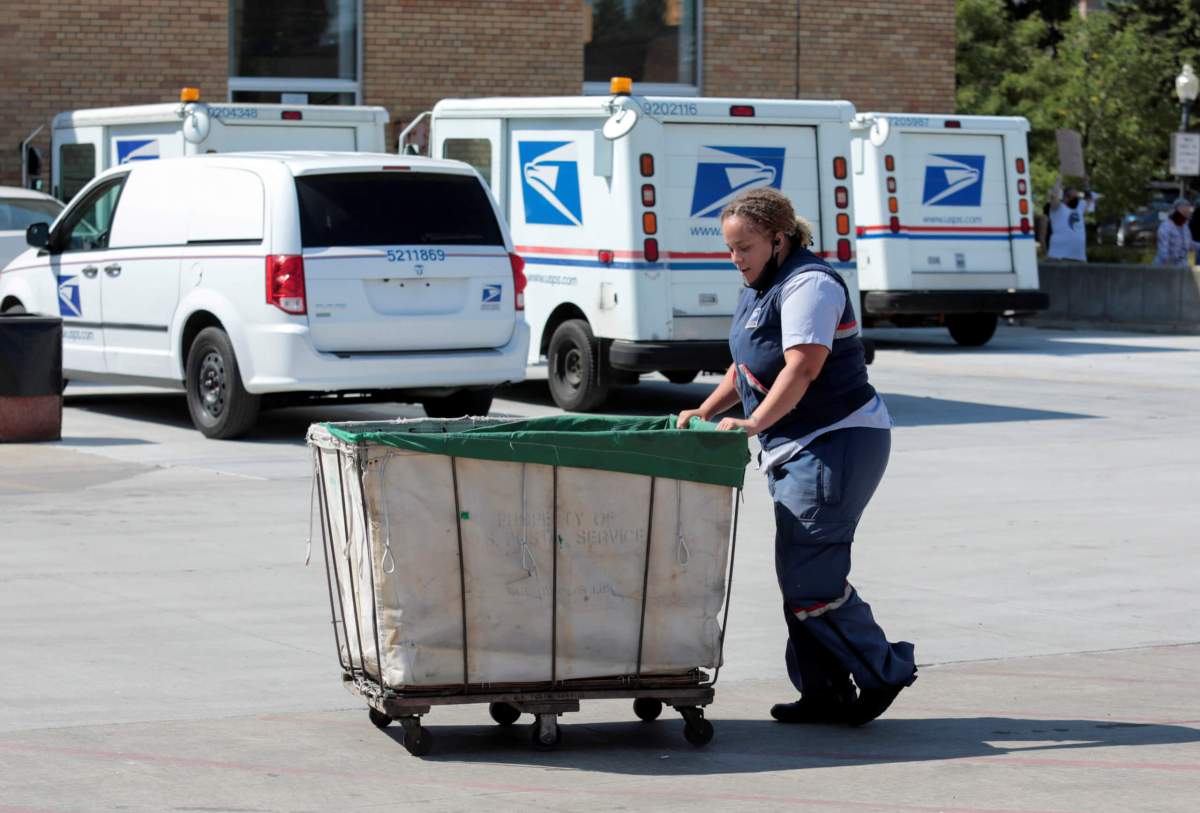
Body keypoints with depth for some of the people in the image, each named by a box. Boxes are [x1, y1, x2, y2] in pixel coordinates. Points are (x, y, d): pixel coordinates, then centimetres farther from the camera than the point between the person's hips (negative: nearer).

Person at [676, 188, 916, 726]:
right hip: (796, 450, 11)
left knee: (807, 575, -13)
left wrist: (755, 423, -34)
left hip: (836, 443, -11)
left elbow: (803, 368, -27)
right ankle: (825, 693, 15)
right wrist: (704, 414, 12)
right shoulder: (760, 289, 16)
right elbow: (745, 368, 24)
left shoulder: (809, 285, -16)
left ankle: (883, 671, -2)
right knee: (800, 574, 10)